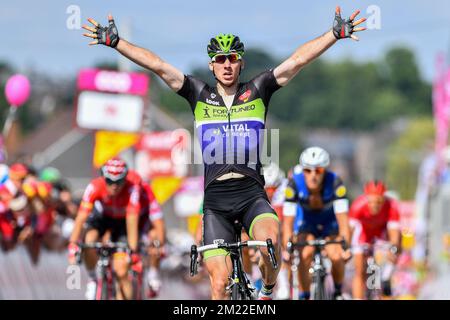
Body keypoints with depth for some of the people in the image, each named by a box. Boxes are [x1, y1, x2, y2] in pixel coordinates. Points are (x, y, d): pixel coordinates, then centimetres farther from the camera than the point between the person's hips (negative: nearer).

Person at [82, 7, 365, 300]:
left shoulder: (257, 92, 6)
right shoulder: (200, 95, 8)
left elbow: (298, 60, 0)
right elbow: (158, 65, 2)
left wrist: (337, 33, -7)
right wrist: (114, 41, -3)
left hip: (252, 193, -1)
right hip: (216, 198, 1)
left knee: (270, 241, -31)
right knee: (220, 283, -7)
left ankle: (268, 291, -2)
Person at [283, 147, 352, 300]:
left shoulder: (335, 183, -33)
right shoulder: (294, 184, -31)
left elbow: (342, 219, -35)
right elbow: (288, 222, -29)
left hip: (330, 222, 0)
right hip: (306, 221, 0)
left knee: (336, 257, -22)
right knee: (305, 254, -27)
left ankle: (338, 291, 7)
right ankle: (304, 296, -9)